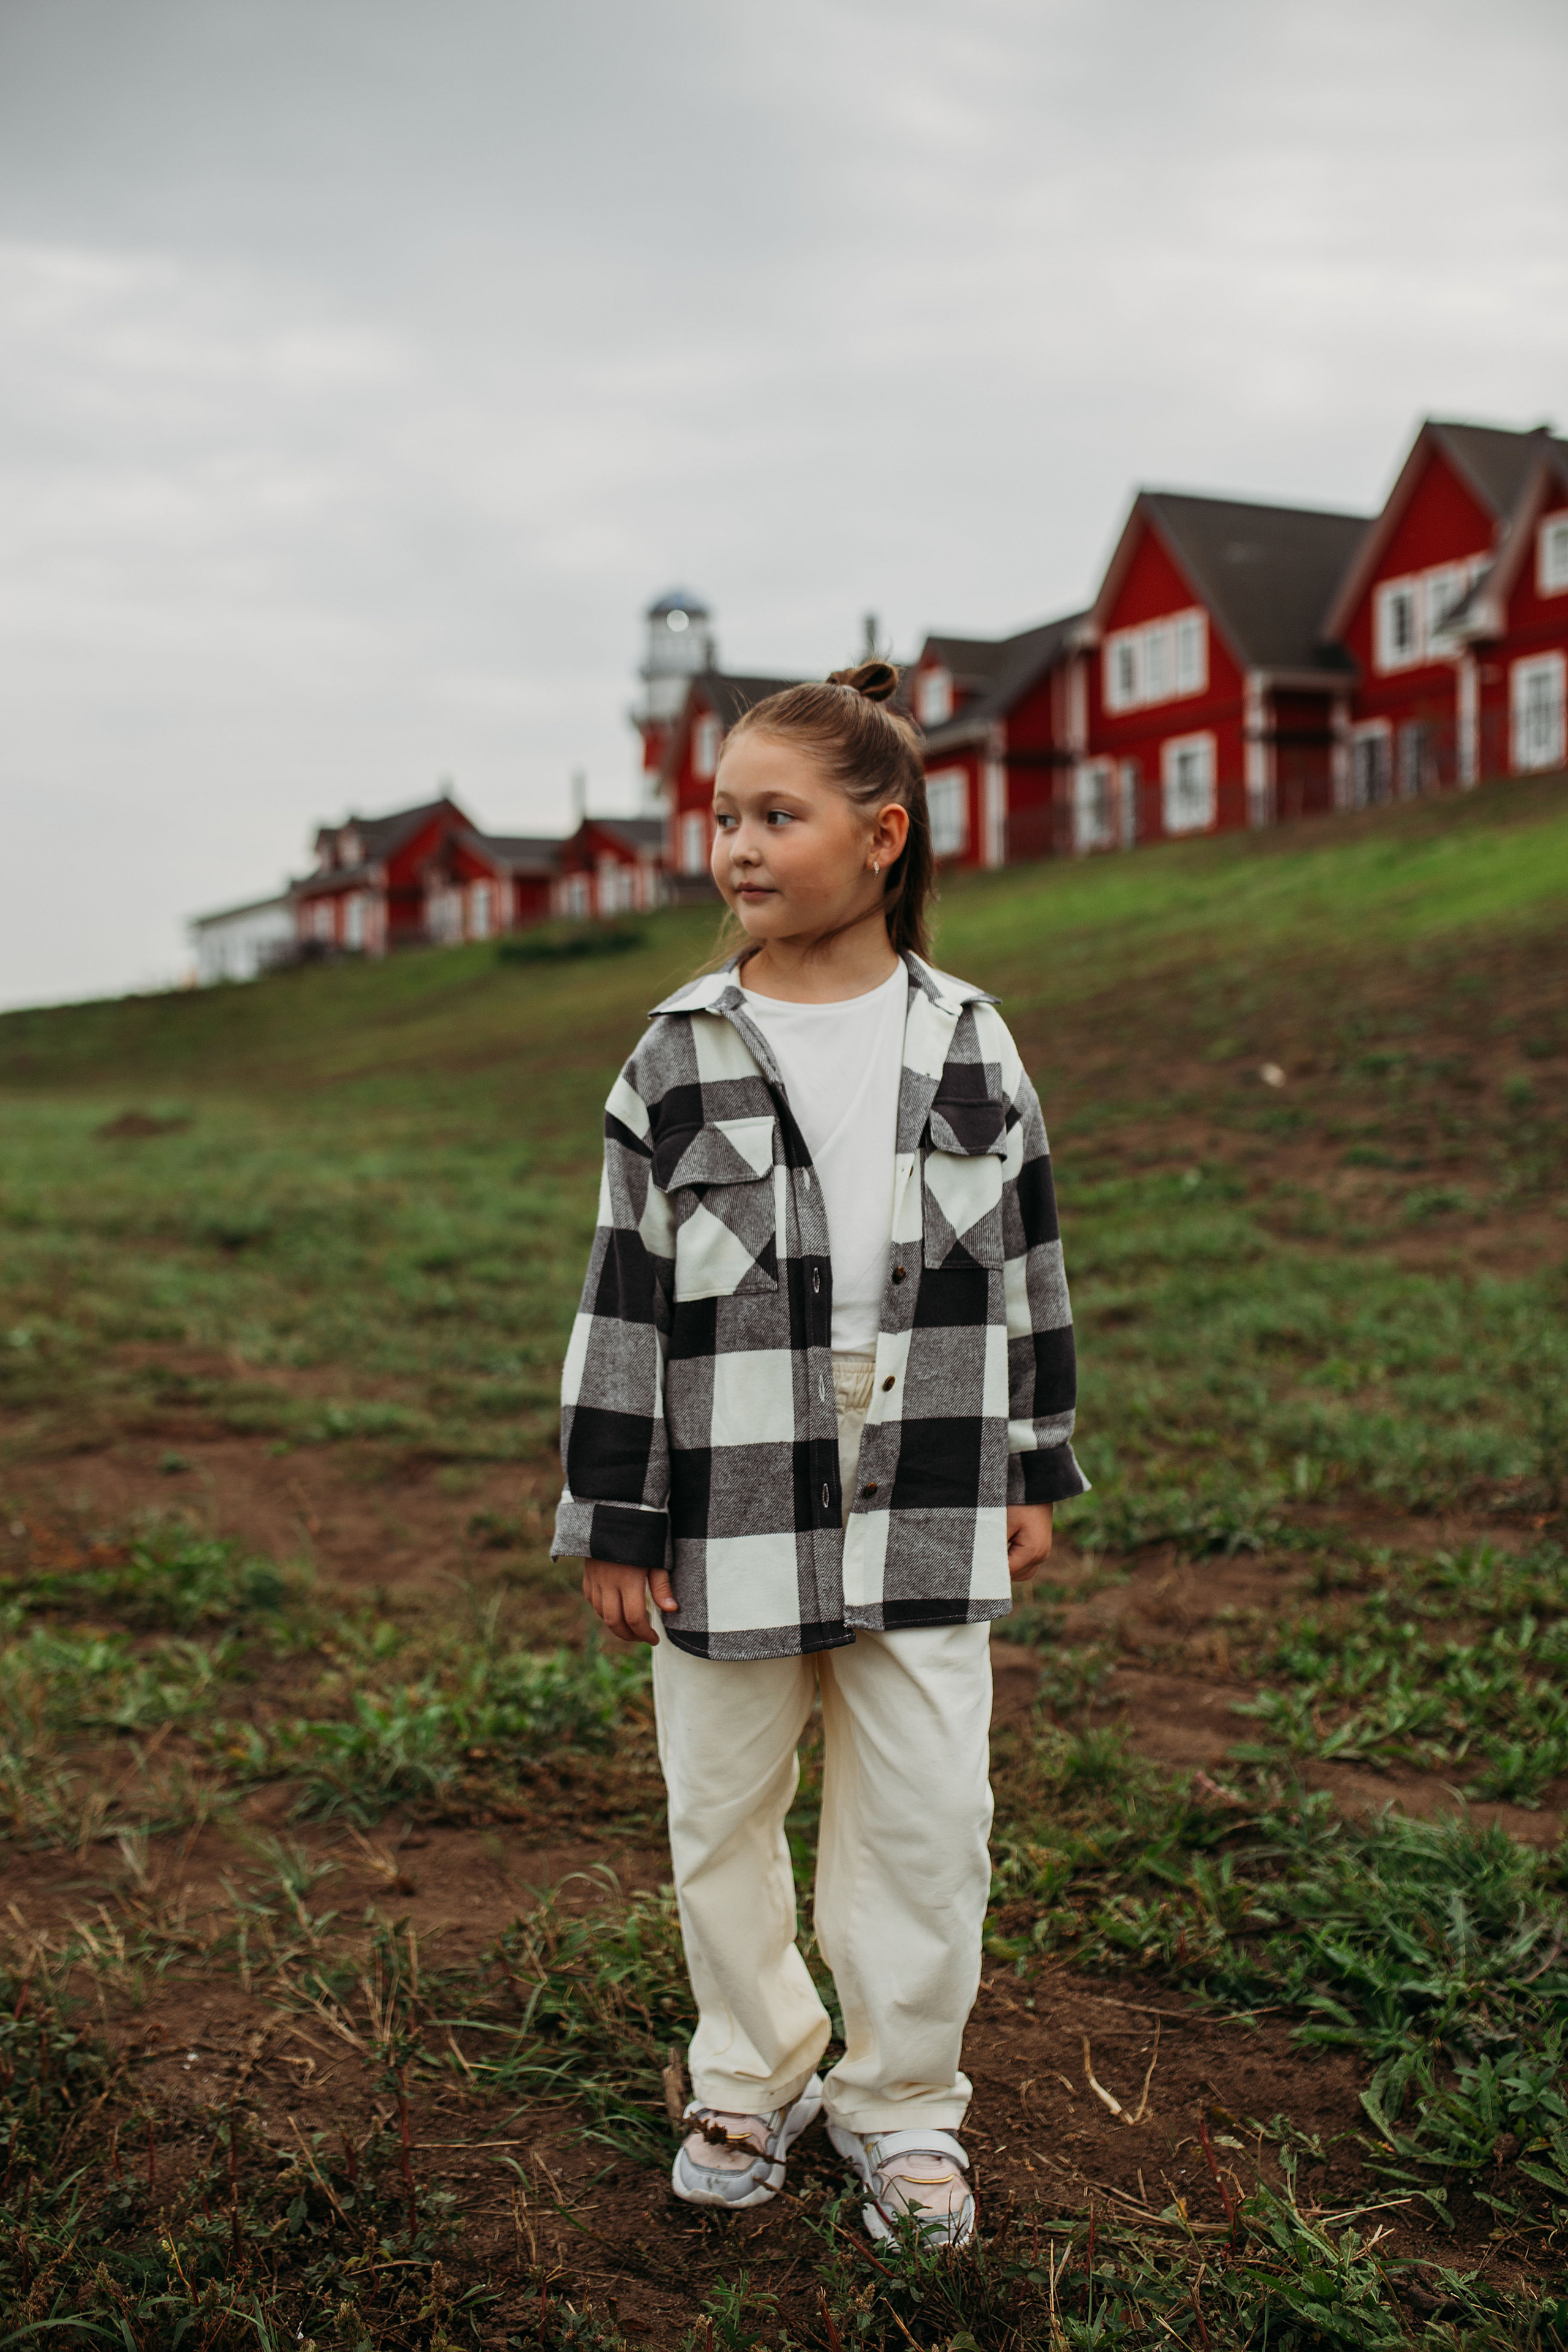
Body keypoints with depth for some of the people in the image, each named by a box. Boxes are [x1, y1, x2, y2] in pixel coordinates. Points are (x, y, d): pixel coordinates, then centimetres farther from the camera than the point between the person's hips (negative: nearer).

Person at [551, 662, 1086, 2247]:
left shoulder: (970, 1046, 0)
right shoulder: (681, 1060, -4)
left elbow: (1026, 1266, 8)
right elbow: (623, 1294, -2)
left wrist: (1033, 1471, 10)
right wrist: (610, 1522, -2)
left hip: (925, 1521, 1)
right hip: (727, 1518, 0)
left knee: (925, 1820, 9)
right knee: (721, 1818, 13)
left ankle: (901, 2102, 30)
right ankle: (752, 2080, 36)